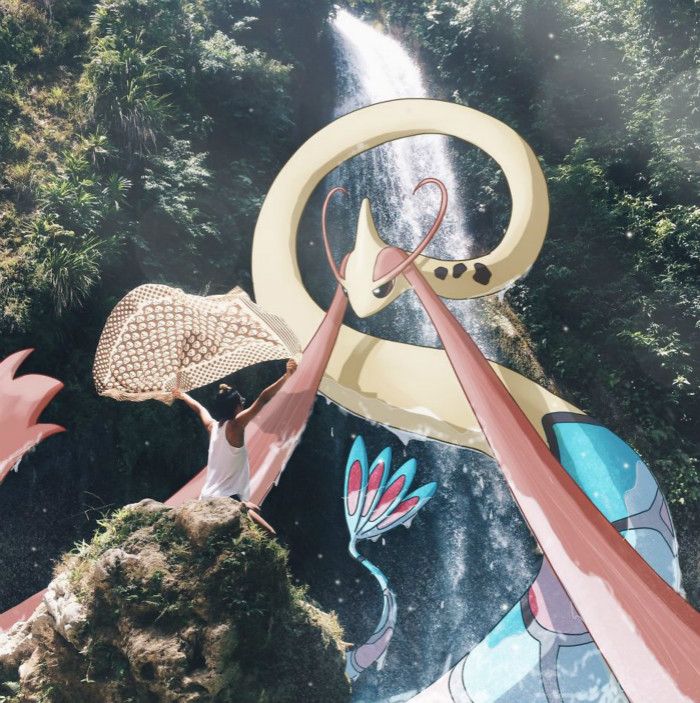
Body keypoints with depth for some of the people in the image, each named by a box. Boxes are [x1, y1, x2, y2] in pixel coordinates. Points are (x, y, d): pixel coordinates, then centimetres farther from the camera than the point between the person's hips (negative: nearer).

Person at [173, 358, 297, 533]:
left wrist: (184, 396, 50)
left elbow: (200, 408, 30)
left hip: (207, 498, 9)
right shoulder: (235, 426, -12)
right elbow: (263, 399, -19)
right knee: (268, 535, -12)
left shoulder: (212, 426, 9)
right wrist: (286, 375, -23)